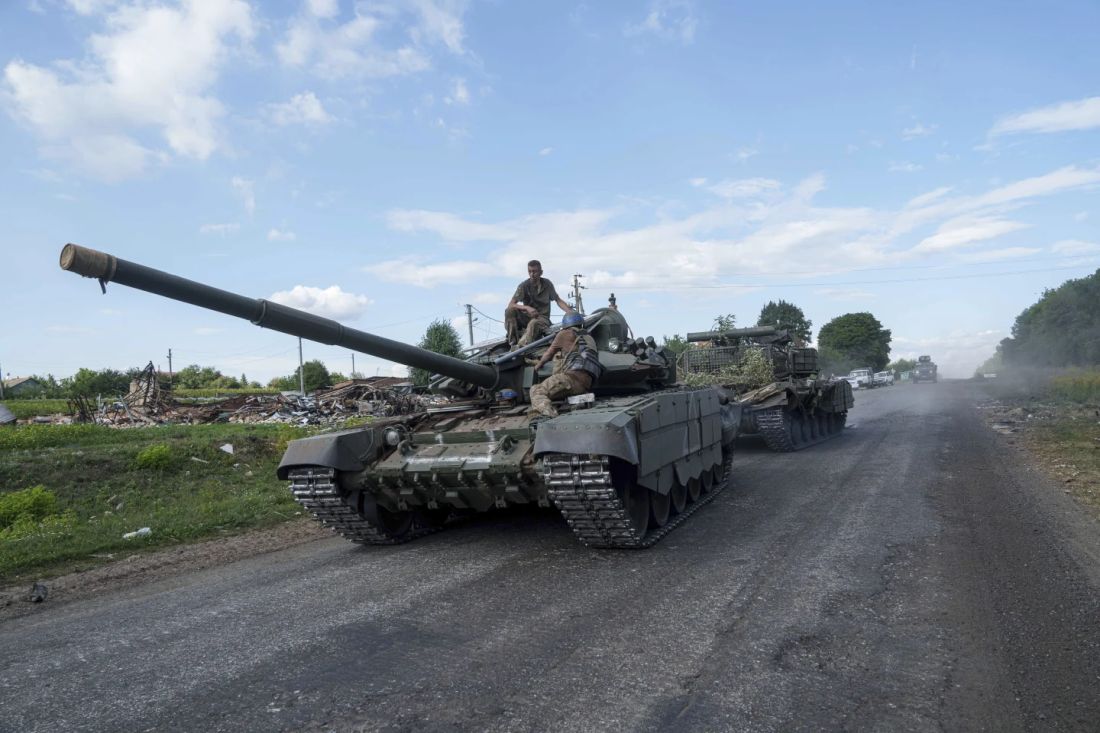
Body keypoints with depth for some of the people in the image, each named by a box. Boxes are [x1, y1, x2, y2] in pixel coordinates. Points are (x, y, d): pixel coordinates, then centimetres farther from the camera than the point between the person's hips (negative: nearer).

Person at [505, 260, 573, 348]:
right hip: (527, 317, 1)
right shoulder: (524, 285, -6)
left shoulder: (547, 284, -1)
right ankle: (513, 344, -28)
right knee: (509, 311, -26)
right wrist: (527, 308, -32)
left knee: (534, 323, -37)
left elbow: (558, 301, 6)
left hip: (542, 317, -1)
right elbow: (511, 304, -14)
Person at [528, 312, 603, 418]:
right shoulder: (589, 338, 31)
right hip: (586, 385, 7)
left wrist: (539, 365, 44)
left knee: (536, 391, -5)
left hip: (572, 377, -7)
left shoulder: (565, 333, 14)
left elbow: (549, 354, 26)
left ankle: (549, 414, -36)